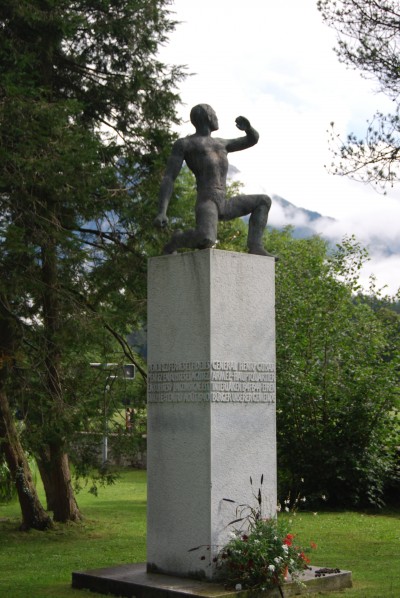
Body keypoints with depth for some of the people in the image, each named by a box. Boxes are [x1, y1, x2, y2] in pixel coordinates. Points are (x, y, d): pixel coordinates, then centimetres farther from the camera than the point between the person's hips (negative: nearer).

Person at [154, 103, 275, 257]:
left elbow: (253, 139, 30)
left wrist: (247, 126, 5)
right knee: (206, 240, -36)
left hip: (224, 206, 8)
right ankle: (177, 240, -5)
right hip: (205, 204, -7)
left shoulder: (221, 144, 28)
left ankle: (255, 247, -1)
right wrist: (161, 212, -17)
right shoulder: (183, 143, 7)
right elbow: (168, 179, -2)